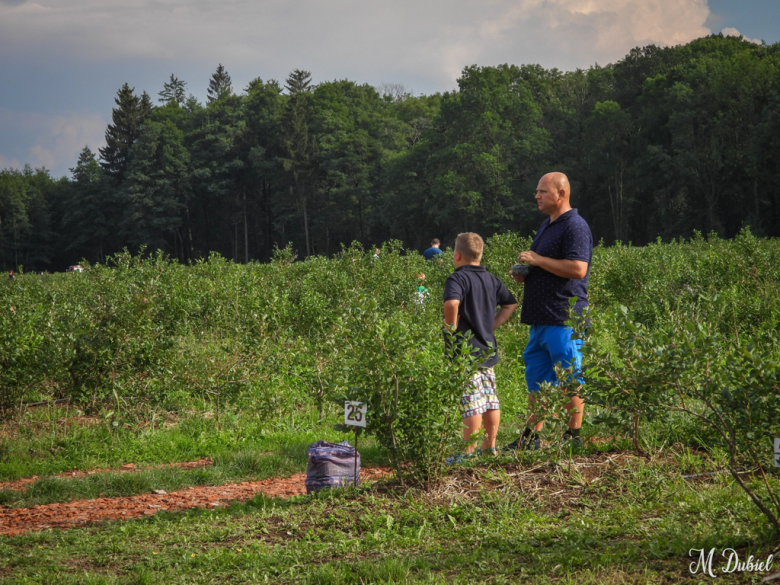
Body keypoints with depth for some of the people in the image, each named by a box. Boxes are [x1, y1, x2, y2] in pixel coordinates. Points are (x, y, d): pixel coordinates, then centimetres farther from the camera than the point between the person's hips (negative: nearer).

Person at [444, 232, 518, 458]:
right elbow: (511, 304, 21)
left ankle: (469, 451, -6)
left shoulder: (457, 278, -12)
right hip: (488, 350, 8)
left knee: (471, 404, -8)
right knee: (491, 399, 13)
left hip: (466, 351, -8)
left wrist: (451, 328, -17)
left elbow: (452, 303, -31)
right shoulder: (492, 279, 12)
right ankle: (490, 446, 21)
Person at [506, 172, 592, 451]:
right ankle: (531, 436, 17)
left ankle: (573, 435, 3)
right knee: (537, 378, 12)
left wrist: (537, 260, -17)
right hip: (541, 319, 10)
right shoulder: (547, 226, 19)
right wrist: (525, 274, 10)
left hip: (564, 320, -10)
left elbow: (578, 268, -23)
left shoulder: (575, 227, -12)